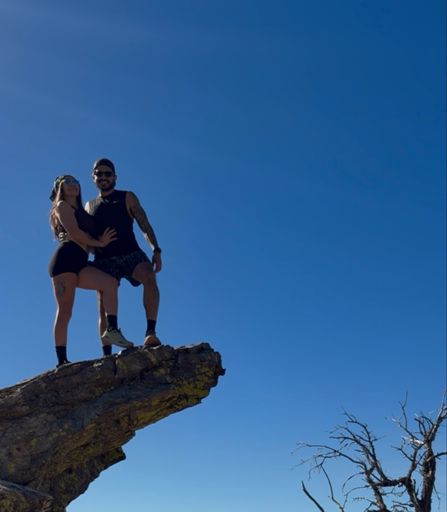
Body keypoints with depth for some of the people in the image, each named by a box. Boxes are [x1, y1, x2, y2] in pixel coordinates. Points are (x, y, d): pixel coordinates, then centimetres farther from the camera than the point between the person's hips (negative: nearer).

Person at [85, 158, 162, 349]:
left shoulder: (127, 198, 13)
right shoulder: (89, 206, 23)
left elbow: (145, 225, 2)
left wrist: (156, 250, -12)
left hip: (130, 253, -3)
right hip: (103, 260, 3)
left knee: (149, 277, -33)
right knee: (104, 307, -6)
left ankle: (150, 333, -36)